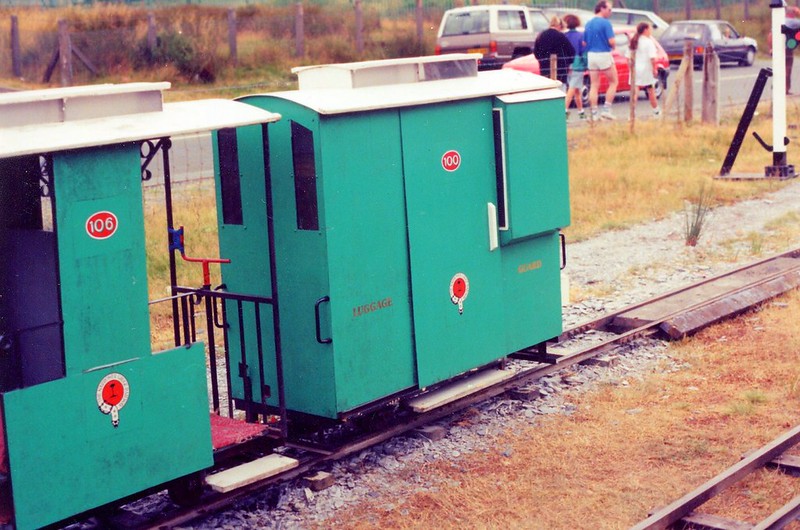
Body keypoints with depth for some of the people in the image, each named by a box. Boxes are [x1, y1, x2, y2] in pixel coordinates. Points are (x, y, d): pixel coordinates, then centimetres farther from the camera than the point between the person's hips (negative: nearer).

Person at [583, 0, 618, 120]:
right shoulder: (605, 23, -12)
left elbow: (584, 42, 12)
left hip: (591, 55, 6)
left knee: (594, 85, 7)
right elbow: (611, 42, -17)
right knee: (613, 82, 9)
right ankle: (607, 109, 2)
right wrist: (613, 46, 4)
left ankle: (594, 113, 5)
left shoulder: (588, 24, 10)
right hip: (604, 55, -6)